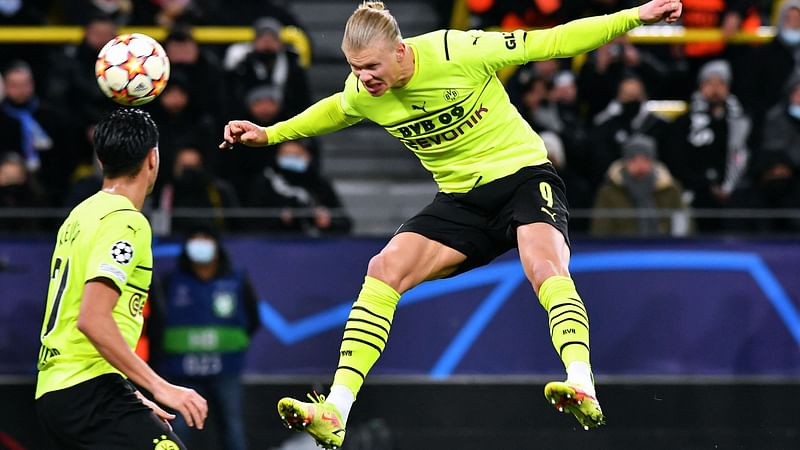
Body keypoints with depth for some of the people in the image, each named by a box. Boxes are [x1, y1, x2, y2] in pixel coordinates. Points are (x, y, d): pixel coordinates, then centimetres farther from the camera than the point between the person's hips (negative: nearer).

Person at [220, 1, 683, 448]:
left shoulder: (458, 52, -21)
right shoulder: (360, 95, -5)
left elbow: (549, 42, -13)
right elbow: (332, 111, 22)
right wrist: (269, 134, 20)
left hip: (523, 174, -5)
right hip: (462, 199, 5)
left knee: (545, 268, -34)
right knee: (384, 270, -14)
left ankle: (583, 389, -50)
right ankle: (335, 412, -20)